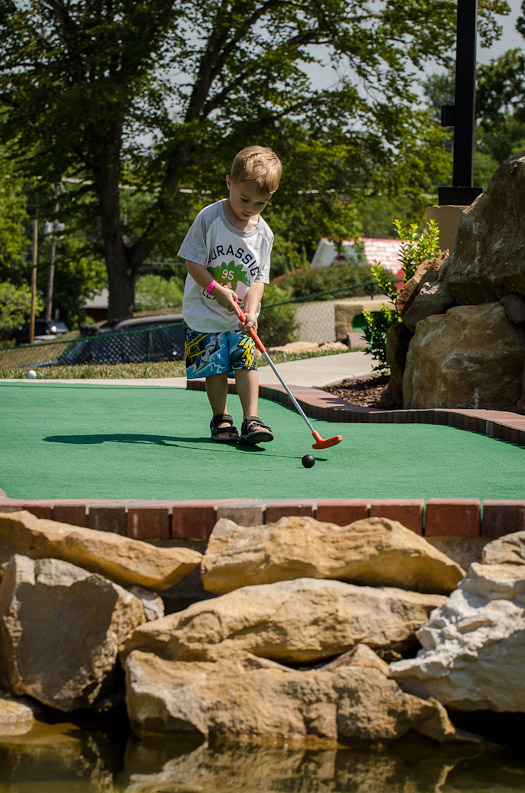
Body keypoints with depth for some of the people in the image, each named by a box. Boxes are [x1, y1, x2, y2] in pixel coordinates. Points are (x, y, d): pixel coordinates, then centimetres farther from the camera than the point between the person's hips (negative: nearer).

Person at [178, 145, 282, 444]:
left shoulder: (264, 234, -3)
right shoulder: (209, 218, -13)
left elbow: (258, 279, -2)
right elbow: (192, 261, -12)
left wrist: (251, 310, -19)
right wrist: (217, 290, -22)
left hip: (241, 318, 2)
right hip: (205, 314, -2)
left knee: (246, 362, -8)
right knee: (215, 367, 0)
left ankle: (251, 420, -6)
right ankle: (221, 420, 14)